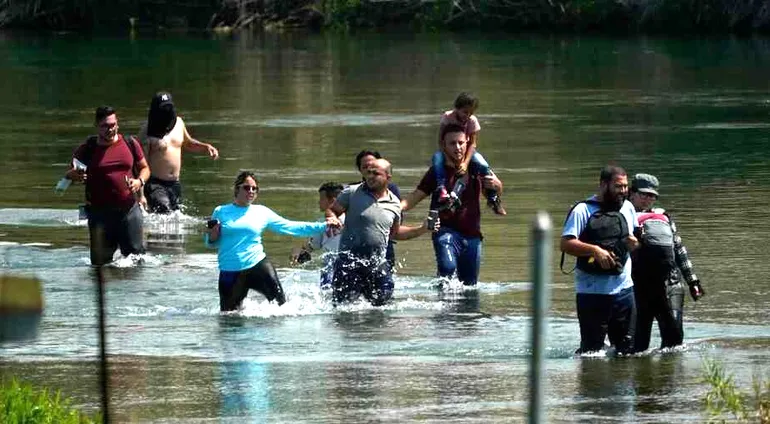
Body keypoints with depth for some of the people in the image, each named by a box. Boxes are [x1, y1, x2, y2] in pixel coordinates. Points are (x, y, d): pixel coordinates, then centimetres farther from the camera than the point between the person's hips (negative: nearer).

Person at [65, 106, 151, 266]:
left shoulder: (130, 144, 6)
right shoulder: (86, 149, 0)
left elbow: (144, 168, 17)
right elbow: (70, 175, 7)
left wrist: (140, 181, -6)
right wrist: (74, 176, -18)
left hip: (129, 209, 1)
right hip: (100, 210, -1)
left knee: (136, 254, 3)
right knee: (100, 261, -3)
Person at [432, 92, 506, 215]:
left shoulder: (472, 121, -15)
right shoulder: (447, 117, -19)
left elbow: (473, 143, -19)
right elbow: (441, 140, -17)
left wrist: (465, 162, -34)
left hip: (466, 151, 1)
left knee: (483, 166, -25)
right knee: (437, 158, -37)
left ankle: (493, 198, -8)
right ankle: (442, 189, -47)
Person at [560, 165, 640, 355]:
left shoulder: (628, 208, 12)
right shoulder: (583, 210, -8)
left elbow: (636, 238, 23)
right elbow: (566, 244, -14)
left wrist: (635, 243, -1)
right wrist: (595, 250, -27)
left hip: (623, 289, 6)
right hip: (592, 291, -5)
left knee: (628, 348, 8)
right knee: (592, 349, -3)